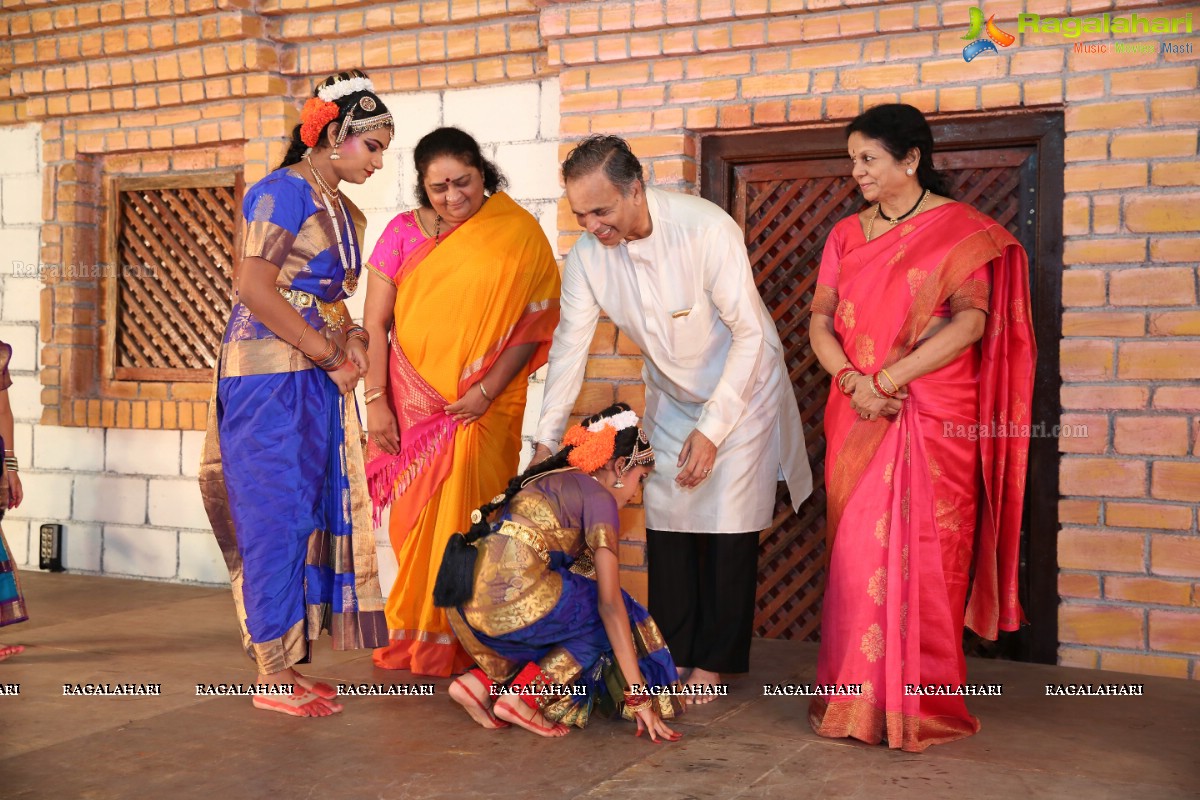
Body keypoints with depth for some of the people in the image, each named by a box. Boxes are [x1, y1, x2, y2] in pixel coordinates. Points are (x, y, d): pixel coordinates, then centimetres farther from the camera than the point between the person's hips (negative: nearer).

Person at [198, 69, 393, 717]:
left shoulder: (345, 212, 16)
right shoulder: (286, 191, -10)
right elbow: (254, 287, -19)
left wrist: (352, 339, -2)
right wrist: (332, 353, -14)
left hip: (318, 381, 9)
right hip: (270, 378, -8)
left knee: (317, 514, 8)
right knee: (279, 515, -5)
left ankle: (286, 664, 18)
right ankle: (273, 675, 4)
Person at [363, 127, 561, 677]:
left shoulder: (518, 235, -3)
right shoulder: (403, 232, 3)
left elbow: (535, 322, -5)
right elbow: (374, 323, 3)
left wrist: (486, 391, -13)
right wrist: (376, 402, -2)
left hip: (485, 407, -2)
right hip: (414, 402, 2)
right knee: (416, 522, 6)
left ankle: (459, 643, 9)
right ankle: (417, 636, 19)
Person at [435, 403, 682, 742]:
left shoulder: (553, 479, 27)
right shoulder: (599, 497, 3)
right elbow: (609, 602, -3)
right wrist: (638, 695, -1)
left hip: (466, 606, 8)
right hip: (510, 596, -8)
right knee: (614, 622, 10)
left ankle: (481, 682, 11)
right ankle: (523, 696, 0)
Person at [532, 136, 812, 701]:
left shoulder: (706, 229, -29)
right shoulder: (587, 254, -16)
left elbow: (750, 332, -24)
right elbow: (569, 345, -8)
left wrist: (711, 429, -24)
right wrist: (546, 441, -11)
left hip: (742, 388, -4)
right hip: (670, 395, 4)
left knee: (728, 526, -3)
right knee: (665, 520, 2)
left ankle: (713, 661, 11)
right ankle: (671, 654, 17)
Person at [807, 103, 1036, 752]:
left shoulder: (962, 230, -2)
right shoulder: (846, 235, 13)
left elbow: (970, 322, -12)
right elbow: (821, 320, 8)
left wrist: (886, 378, -16)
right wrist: (852, 380, -11)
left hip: (934, 422, -4)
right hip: (859, 420, 4)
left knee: (925, 559, -2)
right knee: (857, 555, 3)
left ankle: (922, 707, 9)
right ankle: (856, 699, 12)